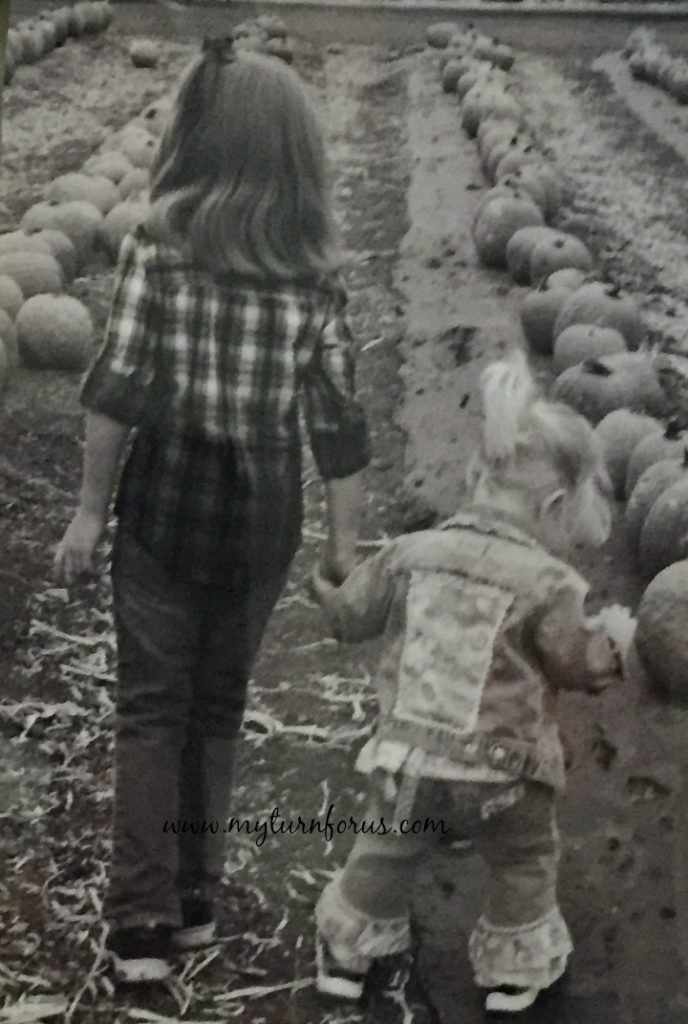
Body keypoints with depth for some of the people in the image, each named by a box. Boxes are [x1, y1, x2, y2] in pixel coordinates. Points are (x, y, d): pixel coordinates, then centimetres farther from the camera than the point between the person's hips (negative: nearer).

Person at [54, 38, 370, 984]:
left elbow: (118, 388, -11)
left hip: (165, 496, -2)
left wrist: (90, 510, -3)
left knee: (153, 708, 7)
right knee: (217, 703, 17)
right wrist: (345, 541, 4)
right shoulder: (317, 268, -3)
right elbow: (336, 419, -4)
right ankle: (193, 902, 24)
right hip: (261, 509, 2)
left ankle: (142, 921, 4)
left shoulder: (160, 240, -8)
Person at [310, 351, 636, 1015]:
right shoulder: (548, 584, -17)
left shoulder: (411, 553, -4)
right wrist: (612, 640, 12)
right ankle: (513, 970, 31)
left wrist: (328, 592, 29)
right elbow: (576, 665, -8)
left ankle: (347, 953, 36)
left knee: (384, 852, 24)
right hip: (500, 772, -4)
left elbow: (352, 615, 7)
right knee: (524, 863, 21)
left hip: (408, 760, 4)